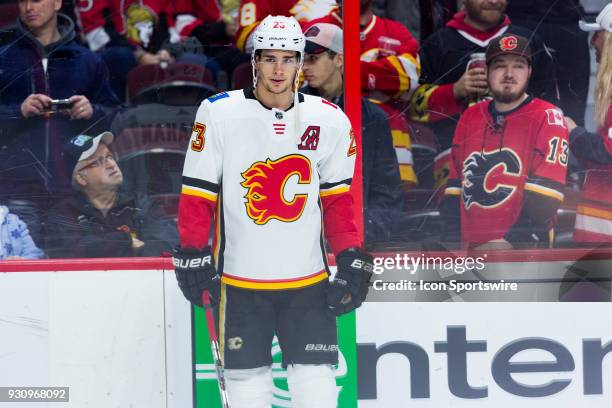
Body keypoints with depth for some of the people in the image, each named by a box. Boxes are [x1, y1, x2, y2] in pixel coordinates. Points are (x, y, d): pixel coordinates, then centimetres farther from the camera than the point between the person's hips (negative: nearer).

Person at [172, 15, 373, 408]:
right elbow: (197, 194, -1)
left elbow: (338, 198, 9)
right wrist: (192, 254, -4)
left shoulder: (330, 121, 1)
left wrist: (352, 260, 3)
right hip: (239, 282, -1)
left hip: (309, 280, 1)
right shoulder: (219, 114, -6)